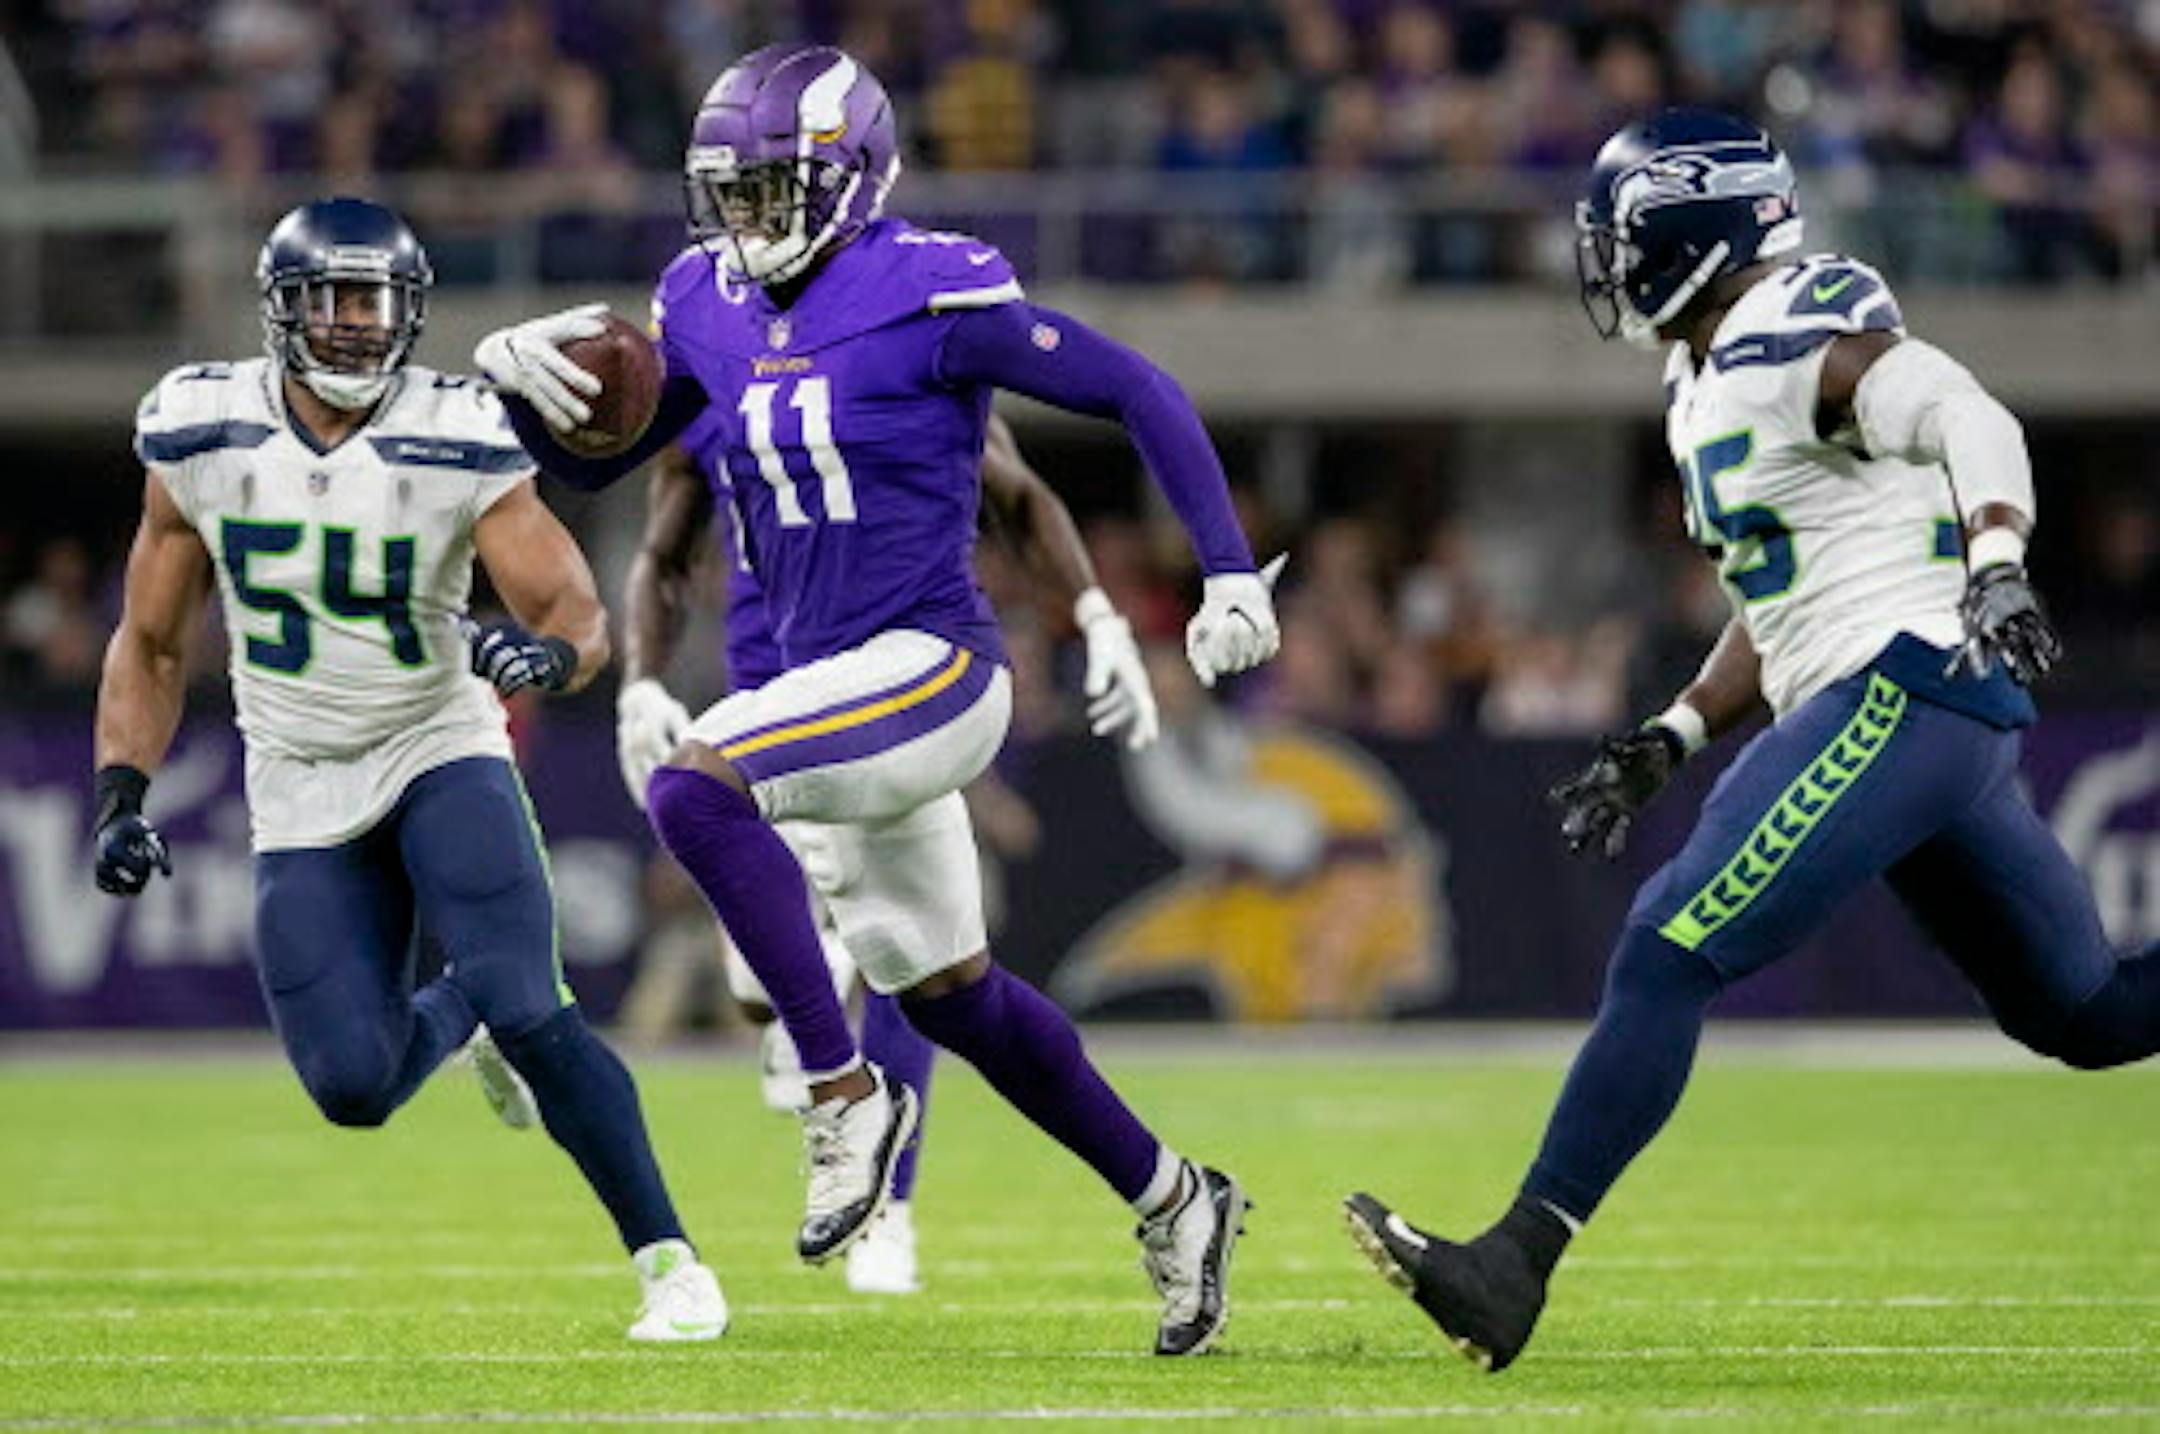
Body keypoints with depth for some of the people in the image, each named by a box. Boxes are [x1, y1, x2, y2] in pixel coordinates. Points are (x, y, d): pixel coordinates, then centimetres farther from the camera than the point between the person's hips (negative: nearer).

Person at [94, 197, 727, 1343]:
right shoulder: (201, 437, -8)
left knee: (527, 1011, -22)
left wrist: (549, 654, -40)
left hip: (441, 755, -2)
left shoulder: (460, 444, -15)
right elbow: (151, 644, 4)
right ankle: (455, 1016, 30)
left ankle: (667, 1259, -10)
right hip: (302, 797, 2)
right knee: (355, 1087, -7)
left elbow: (580, 614, -17)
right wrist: (121, 798, -5)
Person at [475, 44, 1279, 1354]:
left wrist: (1230, 574, -13)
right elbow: (591, 460, 16)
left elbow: (1141, 395, -9)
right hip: (836, 684, 8)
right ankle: (1173, 1201, 34)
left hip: (934, 663, -8)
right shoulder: (713, 306, 6)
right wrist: (523, 376, -6)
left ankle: (847, 1096, -19)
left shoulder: (932, 298, -15)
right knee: (948, 991, 17)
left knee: (697, 791, -30)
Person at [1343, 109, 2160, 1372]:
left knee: (1667, 957, -13)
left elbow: (1970, 422, -27)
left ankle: (1516, 1267, -14)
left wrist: (1996, 566, -44)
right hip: (1887, 711, 11)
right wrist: (1663, 747, 22)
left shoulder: (1794, 344, -11)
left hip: (1900, 696, -11)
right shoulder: (1714, 382, 19)